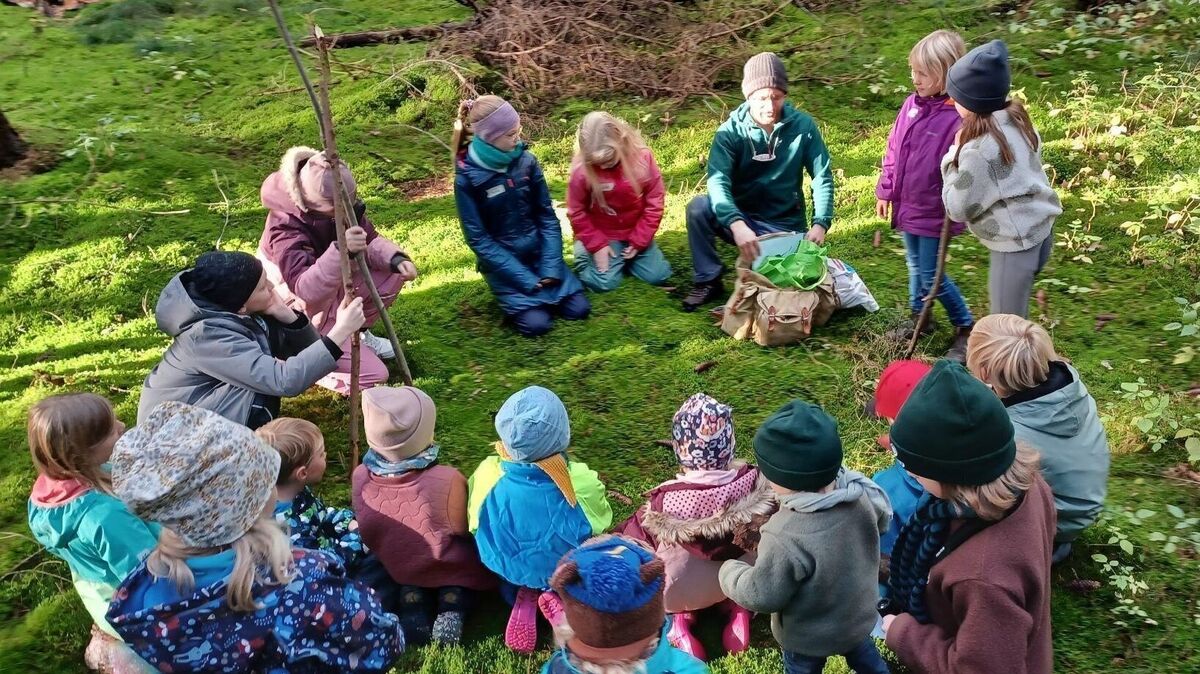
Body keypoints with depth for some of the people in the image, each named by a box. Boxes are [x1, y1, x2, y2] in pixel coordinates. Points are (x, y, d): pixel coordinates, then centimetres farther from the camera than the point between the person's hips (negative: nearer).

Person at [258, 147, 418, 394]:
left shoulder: (338, 209, -15)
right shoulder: (285, 229, -35)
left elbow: (369, 240, -2)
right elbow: (305, 290, -48)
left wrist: (395, 258, -23)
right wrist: (340, 250, -61)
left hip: (333, 291, 7)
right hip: (304, 317, -7)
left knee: (394, 273, -3)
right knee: (374, 374, -15)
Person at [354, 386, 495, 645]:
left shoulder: (360, 477, -18)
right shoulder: (448, 481, -30)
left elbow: (365, 531, 1)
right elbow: (463, 532, -12)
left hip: (391, 569, 4)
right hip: (448, 572, -3)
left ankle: (410, 600, 7)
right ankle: (452, 605, 3)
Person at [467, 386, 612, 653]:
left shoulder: (486, 477, -26)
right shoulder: (582, 482, -30)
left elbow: (474, 528, -6)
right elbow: (600, 525, -9)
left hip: (510, 573, 3)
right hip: (566, 576, -2)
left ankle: (526, 596, 4)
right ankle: (560, 597, 0)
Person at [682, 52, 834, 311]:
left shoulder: (802, 126, -8)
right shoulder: (731, 131, -12)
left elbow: (823, 176, -5)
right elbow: (718, 181, -27)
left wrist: (820, 222, -23)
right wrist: (737, 225, -45)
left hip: (785, 225, 0)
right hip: (741, 218, 0)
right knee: (698, 208, -28)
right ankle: (708, 280, -10)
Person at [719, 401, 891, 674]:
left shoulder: (786, 538, -42)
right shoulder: (861, 496, -23)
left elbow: (762, 595, -28)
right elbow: (881, 521, 1)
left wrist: (729, 571, -9)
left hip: (809, 636, -5)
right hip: (859, 616, 5)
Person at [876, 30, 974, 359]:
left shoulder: (958, 117, -22)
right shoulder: (912, 104, 1)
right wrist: (885, 191, 13)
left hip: (935, 212, -7)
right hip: (907, 206, 7)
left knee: (931, 275, 1)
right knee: (914, 267, 21)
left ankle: (966, 328, 19)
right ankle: (919, 318, 40)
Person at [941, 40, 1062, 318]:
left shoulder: (978, 150, -27)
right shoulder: (1016, 119, -1)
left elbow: (958, 208, -16)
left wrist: (953, 158, -7)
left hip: (1015, 243, -9)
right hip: (1038, 230, 9)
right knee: (1012, 314, 27)